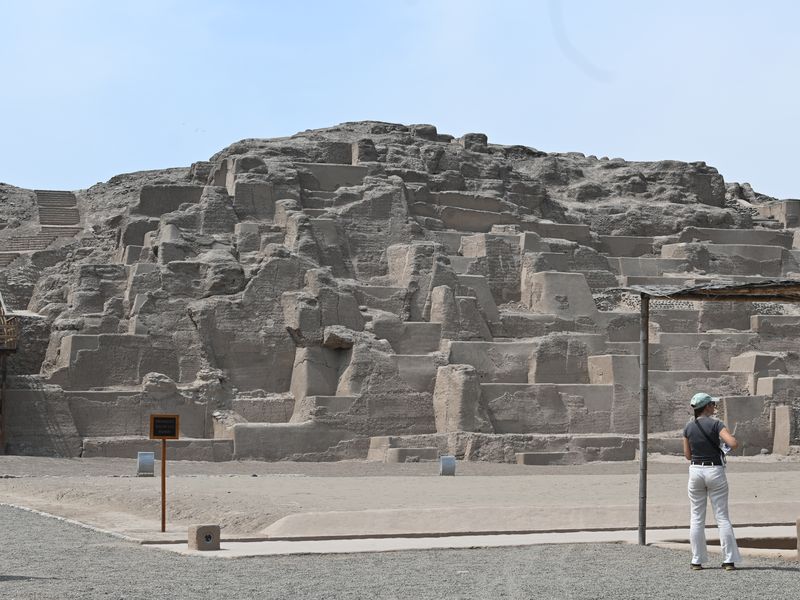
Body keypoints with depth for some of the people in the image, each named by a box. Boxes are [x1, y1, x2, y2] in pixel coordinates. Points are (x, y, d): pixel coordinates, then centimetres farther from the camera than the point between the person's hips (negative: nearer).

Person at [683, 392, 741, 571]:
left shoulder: (689, 427, 2)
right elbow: (733, 444, -22)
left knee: (697, 518, 9)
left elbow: (688, 455, 8)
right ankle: (729, 560, 0)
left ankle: (697, 560, 7)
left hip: (696, 471, 3)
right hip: (715, 471, -3)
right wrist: (733, 438, 1)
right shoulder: (716, 424, -10)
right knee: (722, 517, 2)